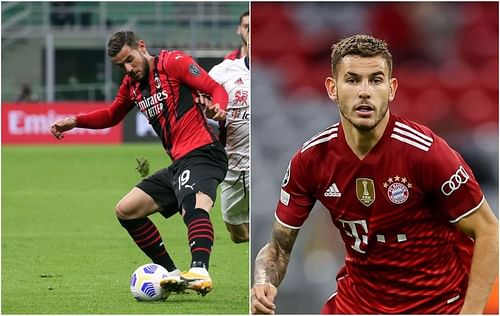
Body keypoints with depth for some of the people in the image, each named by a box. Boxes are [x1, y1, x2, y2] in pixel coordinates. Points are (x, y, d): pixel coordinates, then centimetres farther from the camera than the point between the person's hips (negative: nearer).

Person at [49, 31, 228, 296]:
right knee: (126, 211, 12)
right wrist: (75, 121, 25)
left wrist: (217, 108, -31)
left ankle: (200, 271, -61)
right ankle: (174, 274, 9)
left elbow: (216, 89, -8)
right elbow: (112, 115, 38)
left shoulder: (174, 62, -4)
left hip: (200, 154, -10)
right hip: (179, 164, 10)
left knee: (193, 206, -37)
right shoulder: (131, 84, 19)